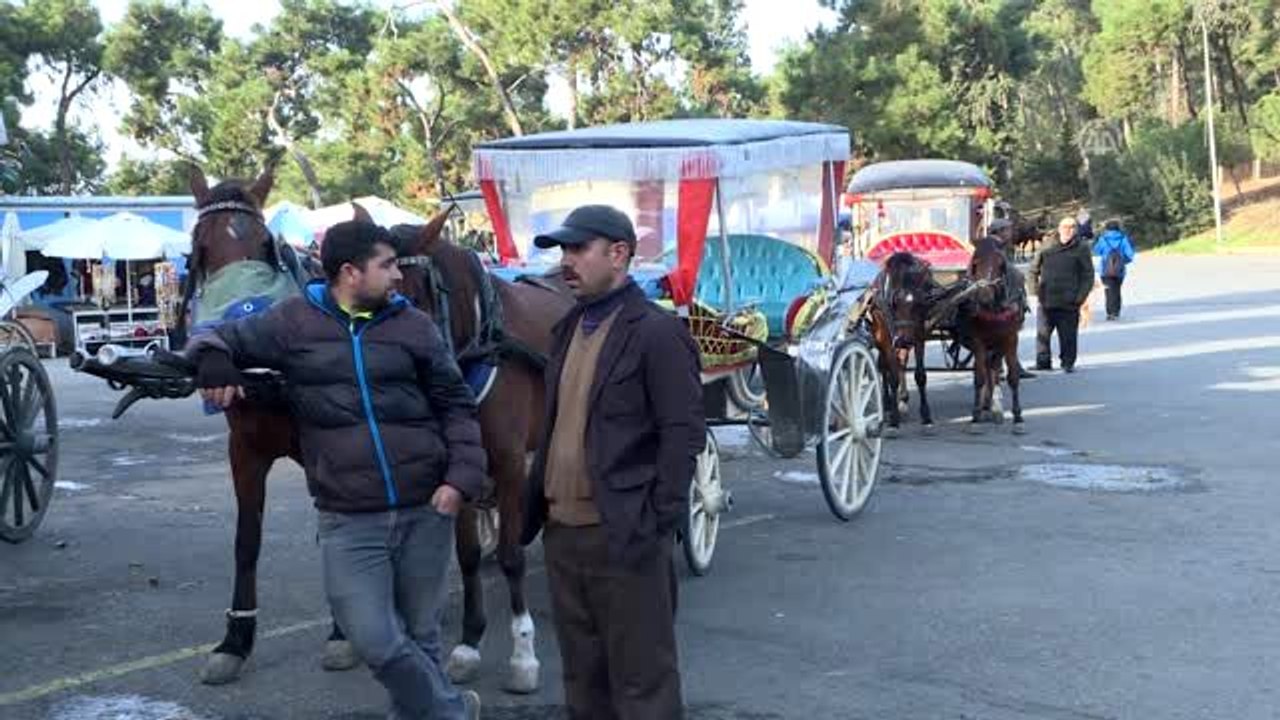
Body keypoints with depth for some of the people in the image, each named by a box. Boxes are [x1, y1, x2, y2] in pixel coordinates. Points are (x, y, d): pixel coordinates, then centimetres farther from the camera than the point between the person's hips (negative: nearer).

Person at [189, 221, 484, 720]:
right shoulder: (294, 322, 0)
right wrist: (215, 364, -15)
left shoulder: (412, 324, 3)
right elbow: (221, 339, 9)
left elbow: (456, 406, 7)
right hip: (348, 519, -1)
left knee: (420, 635, 13)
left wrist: (462, 475, -6)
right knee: (375, 641, -5)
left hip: (426, 510, 1)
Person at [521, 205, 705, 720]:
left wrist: (658, 523, -18)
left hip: (624, 536, -8)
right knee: (582, 677, 19)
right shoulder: (569, 329, 14)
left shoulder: (657, 333, -11)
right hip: (562, 530, 8)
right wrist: (536, 506, 12)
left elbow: (683, 434, -14)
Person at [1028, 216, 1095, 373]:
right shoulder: (1047, 247, 7)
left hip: (1068, 303, -2)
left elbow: (1088, 276, 1)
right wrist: (1035, 289, 1)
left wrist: (1080, 297, -8)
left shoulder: (1081, 249, 2)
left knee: (1068, 335, 3)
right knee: (1042, 333, 4)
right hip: (1046, 301, 2)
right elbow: (1033, 270, 13)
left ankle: (1068, 363, 16)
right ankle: (1043, 362, 14)